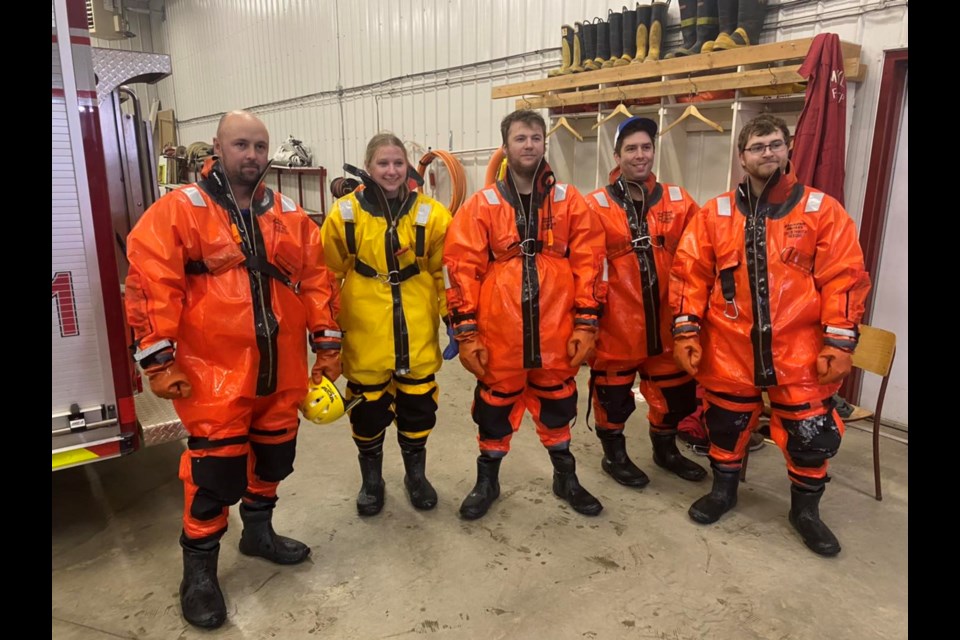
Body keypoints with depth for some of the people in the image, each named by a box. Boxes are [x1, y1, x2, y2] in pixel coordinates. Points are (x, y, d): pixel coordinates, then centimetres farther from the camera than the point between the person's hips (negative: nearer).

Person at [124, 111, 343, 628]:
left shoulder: (290, 216, 9)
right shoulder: (178, 210, -5)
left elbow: (317, 281, 9)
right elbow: (150, 286, -10)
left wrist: (327, 344, 7)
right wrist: (159, 360, -14)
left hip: (282, 372, 5)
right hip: (215, 373, -5)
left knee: (274, 455, 17)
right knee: (216, 467, 1)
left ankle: (259, 531, 40)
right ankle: (199, 567, 22)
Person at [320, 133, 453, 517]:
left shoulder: (430, 213, -1)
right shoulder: (345, 213, -3)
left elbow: (445, 271, 6)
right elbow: (328, 275, 4)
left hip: (417, 331, 1)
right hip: (366, 333, -1)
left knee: (418, 406, 12)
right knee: (368, 409, 11)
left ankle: (416, 475, 35)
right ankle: (371, 480, 33)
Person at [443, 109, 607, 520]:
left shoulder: (569, 201, 4)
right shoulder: (481, 205, -1)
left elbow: (589, 263, 2)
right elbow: (461, 269, -4)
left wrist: (585, 322, -3)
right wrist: (466, 331, -7)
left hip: (556, 331, 2)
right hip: (499, 331, -1)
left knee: (557, 402, 17)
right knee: (495, 404, 13)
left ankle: (566, 477, 38)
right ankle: (487, 480, 33)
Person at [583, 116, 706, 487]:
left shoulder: (679, 202, 4)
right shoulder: (596, 207, -7)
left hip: (665, 321, 4)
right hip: (616, 323, -4)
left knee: (675, 391, 18)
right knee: (613, 395, 10)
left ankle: (666, 450, 42)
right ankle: (614, 455, 33)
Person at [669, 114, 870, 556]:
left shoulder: (822, 210, -1)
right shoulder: (715, 214, 2)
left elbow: (843, 278, -3)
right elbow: (689, 273, 0)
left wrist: (839, 341, -8)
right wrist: (686, 330, -6)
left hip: (799, 351, 0)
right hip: (730, 349, 1)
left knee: (810, 433, 8)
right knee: (726, 425, 14)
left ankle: (806, 509, 33)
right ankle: (723, 490, 39)